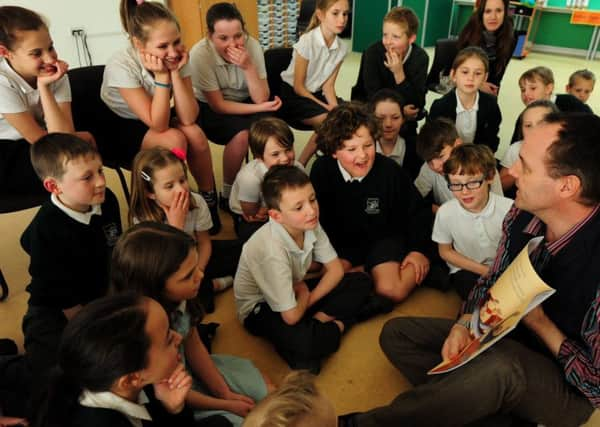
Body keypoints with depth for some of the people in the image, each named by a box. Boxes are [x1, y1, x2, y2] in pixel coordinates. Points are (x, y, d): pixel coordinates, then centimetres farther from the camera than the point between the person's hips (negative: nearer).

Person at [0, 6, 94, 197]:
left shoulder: (56, 75, -12)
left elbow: (64, 136, -23)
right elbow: (37, 139, -19)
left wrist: (44, 87, -29)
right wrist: (82, 139, -9)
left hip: (31, 150, 5)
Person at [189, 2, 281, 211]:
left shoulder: (252, 45, -18)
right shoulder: (200, 54, -25)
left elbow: (261, 99, -19)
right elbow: (218, 105, -21)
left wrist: (248, 67, -34)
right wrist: (263, 108, -26)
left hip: (244, 102, 3)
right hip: (209, 109, -3)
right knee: (241, 134, -31)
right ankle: (227, 194, -12)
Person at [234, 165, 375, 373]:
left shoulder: (310, 224, -16)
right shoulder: (273, 250, -36)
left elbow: (335, 270, -5)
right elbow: (291, 316, -32)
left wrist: (308, 298, -17)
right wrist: (304, 293, -11)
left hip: (295, 291, 7)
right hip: (260, 306, -6)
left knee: (361, 282, -4)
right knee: (302, 343, -37)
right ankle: (337, 324, -7)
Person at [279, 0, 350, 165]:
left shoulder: (341, 48, -5)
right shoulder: (307, 41, -21)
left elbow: (328, 85, -1)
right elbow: (298, 86, -17)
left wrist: (335, 107, -19)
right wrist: (326, 107, -21)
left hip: (316, 93, 6)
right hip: (292, 95, -6)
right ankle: (300, 165, -11)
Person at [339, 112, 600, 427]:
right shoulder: (523, 214, -12)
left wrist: (538, 321, -20)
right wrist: (466, 324, -13)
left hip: (569, 388, -6)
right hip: (510, 340, 7)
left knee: (499, 367, -40)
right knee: (396, 333, 1)